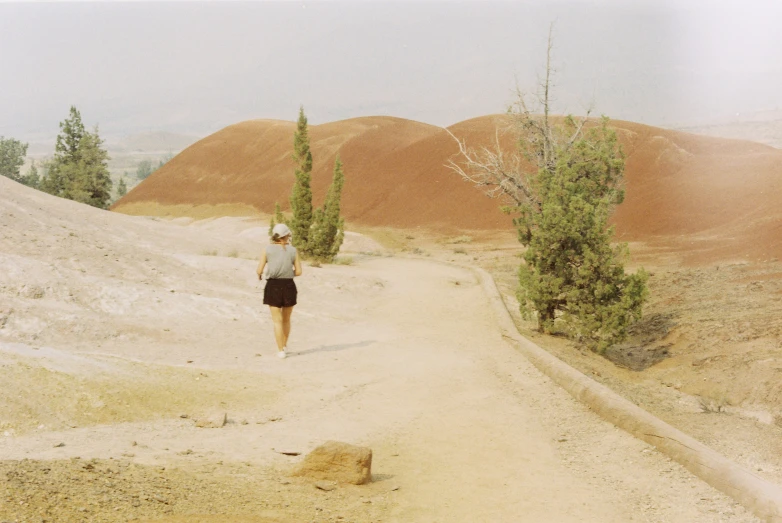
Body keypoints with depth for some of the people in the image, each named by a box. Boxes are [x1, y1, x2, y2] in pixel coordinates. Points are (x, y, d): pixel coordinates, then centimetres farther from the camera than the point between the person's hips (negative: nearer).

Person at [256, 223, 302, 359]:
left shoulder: (267, 249, -3)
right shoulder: (293, 250, -1)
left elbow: (259, 270, -6)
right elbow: (298, 272, -1)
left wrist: (259, 275, 16)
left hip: (273, 286, -1)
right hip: (288, 285, 1)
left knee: (277, 320, 4)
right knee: (286, 319, 19)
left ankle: (281, 350, 3)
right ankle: (284, 345, 33)